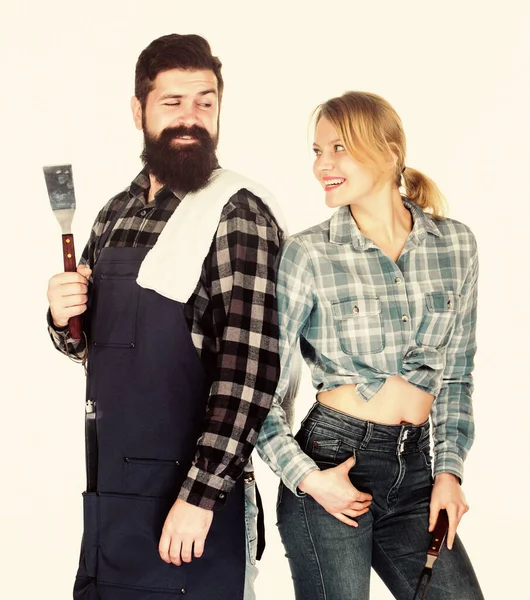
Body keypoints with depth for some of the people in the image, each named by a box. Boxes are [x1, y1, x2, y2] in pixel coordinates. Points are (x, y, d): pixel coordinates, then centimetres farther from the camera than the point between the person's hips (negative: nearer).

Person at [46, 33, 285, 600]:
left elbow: (250, 364, -19)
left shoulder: (238, 213, -11)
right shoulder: (115, 215, 9)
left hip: (189, 493, -6)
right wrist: (63, 319, -3)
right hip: (106, 489, 6)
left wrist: (200, 493, -22)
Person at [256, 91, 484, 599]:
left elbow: (455, 375, 12)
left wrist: (449, 469, 6)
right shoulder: (309, 254, -6)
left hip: (415, 467, 3)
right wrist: (306, 478, -13)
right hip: (331, 463, -3)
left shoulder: (454, 244, 4)